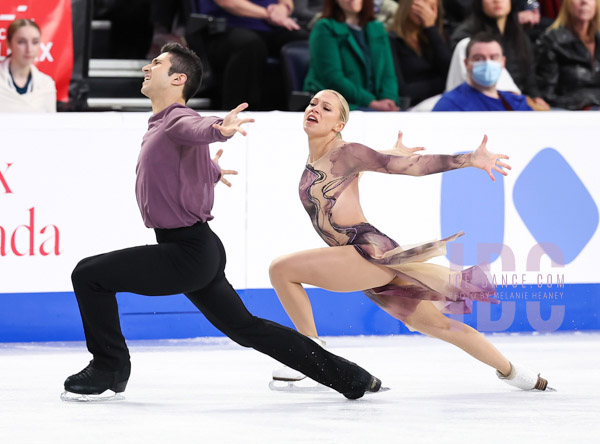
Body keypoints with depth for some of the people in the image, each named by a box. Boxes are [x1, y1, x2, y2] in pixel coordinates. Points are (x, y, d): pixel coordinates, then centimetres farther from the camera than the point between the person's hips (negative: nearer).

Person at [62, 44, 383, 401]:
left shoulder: (178, 120, -12)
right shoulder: (161, 125, 17)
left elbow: (199, 129, -38)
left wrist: (221, 129, -62)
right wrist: (213, 171, 62)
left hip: (187, 253, -10)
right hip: (197, 251, 10)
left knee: (89, 275, -10)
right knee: (246, 329, 16)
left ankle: (110, 368, 2)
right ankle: (351, 377, 20)